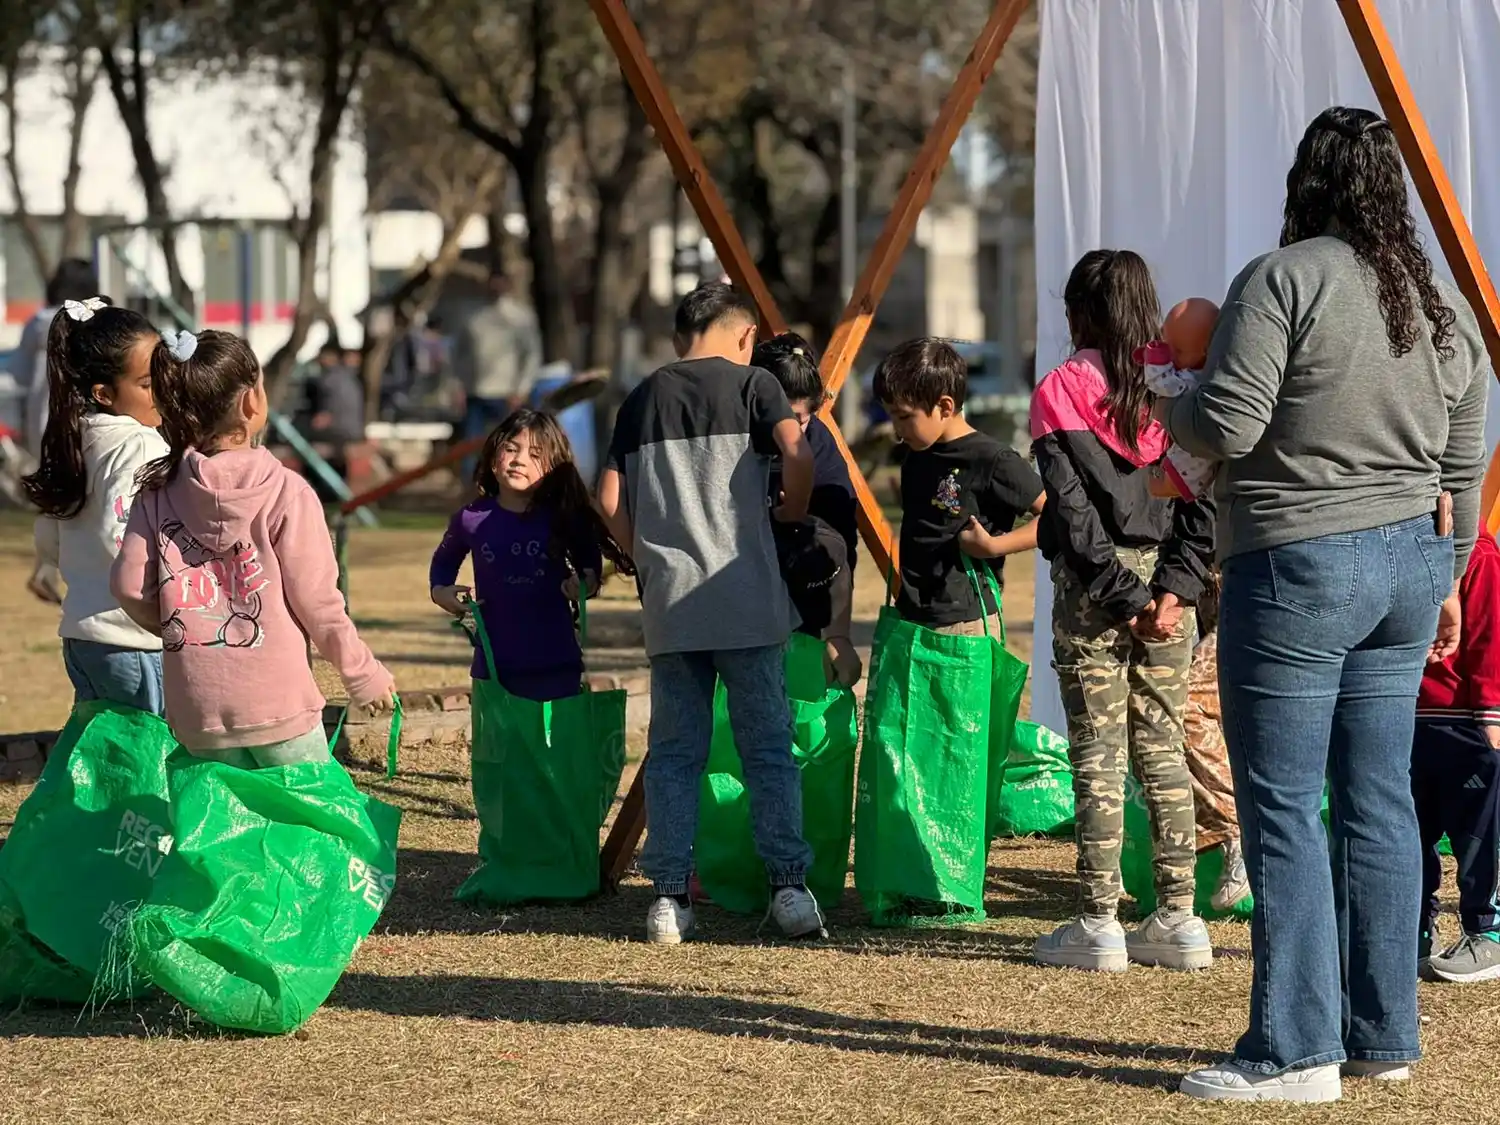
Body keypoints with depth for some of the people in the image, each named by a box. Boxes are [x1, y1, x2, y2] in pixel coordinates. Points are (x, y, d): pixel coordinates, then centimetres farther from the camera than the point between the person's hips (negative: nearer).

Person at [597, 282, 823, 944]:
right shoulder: (753, 384, 2)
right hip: (747, 601, -3)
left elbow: (610, 501, 7)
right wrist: (789, 513, 3)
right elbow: (797, 455, -15)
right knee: (768, 745, 2)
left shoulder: (641, 399, 12)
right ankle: (789, 886, -2)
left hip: (669, 603, 3)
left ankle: (669, 896, 2)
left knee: (674, 751, 6)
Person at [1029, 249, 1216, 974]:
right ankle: (1177, 919, 10)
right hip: (1164, 585, 4)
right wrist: (1173, 587, -5)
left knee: (1097, 756, 0)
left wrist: (1122, 594, -9)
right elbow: (1203, 500, -1)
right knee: (1163, 750, 10)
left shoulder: (1061, 392, -6)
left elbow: (1072, 510, -12)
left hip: (1092, 588, -4)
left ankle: (1099, 924, 0)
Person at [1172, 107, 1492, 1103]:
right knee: (1378, 799, 11)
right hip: (1409, 564, 7)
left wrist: (1176, 406, 6)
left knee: (1283, 806, -4)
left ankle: (1295, 1050, -4)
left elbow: (1225, 428, -16)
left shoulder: (1283, 281, -11)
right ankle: (1383, 1036, 15)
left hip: (1295, 570, -7)